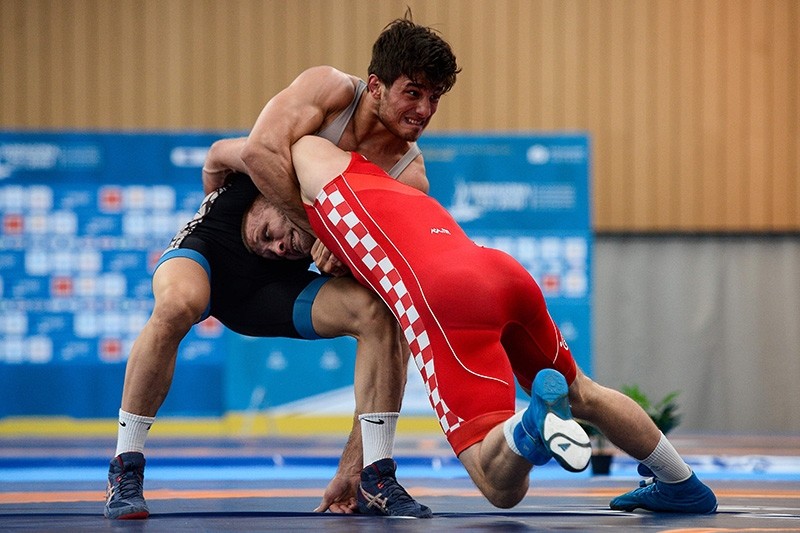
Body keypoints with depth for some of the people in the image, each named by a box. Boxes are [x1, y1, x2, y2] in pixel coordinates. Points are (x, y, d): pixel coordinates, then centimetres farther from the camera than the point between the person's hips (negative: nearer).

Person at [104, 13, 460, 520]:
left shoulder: (409, 176, -6)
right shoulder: (330, 89, -15)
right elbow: (262, 151, -33)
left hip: (280, 280, 4)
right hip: (212, 247, -4)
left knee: (380, 312, -20)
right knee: (178, 303, -37)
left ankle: (375, 478, -11)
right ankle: (126, 471, -24)